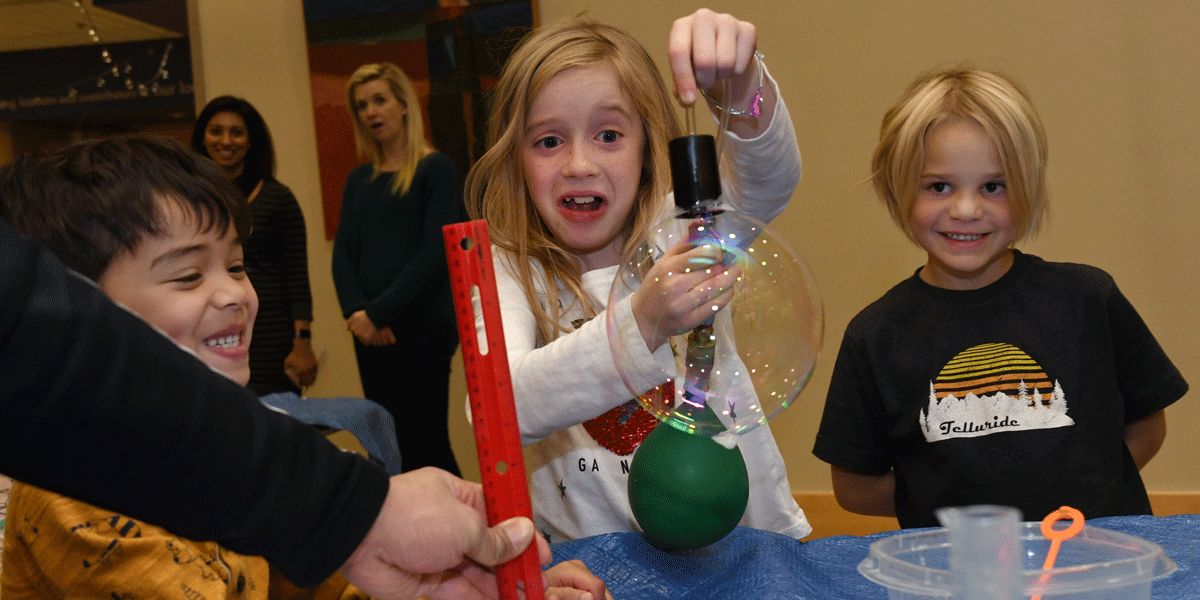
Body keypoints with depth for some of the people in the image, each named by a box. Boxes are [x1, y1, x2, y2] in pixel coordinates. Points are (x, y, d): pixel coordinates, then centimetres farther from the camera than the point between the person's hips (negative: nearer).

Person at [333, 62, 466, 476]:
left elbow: (435, 254, -9)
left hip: (422, 329, -5)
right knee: (392, 453, 7)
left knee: (427, 451, -7)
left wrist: (379, 312, -14)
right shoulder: (359, 180, 16)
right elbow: (343, 256, 9)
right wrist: (357, 312, -9)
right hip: (372, 335, 5)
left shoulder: (435, 169, 0)